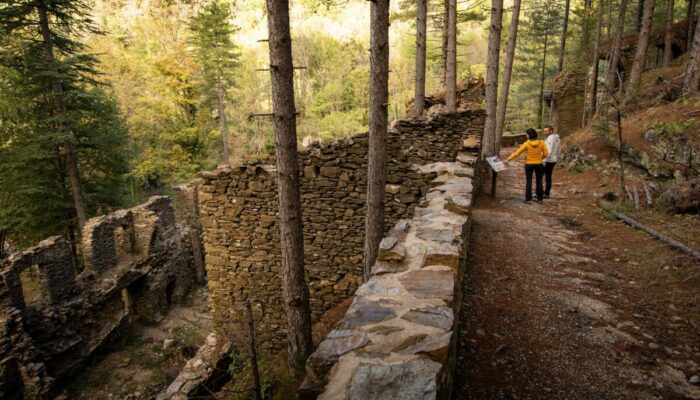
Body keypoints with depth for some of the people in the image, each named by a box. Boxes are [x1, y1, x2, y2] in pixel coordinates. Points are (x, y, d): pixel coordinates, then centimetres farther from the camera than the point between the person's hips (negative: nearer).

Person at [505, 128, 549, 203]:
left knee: (528, 182, 6)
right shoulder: (541, 142, -6)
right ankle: (540, 198, 16)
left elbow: (517, 153, -12)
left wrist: (508, 159, -6)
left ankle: (528, 199, 4)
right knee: (539, 181, 12)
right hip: (538, 164, 2)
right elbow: (545, 153, -3)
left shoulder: (526, 144, -12)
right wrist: (540, 158, 15)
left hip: (529, 165, -2)